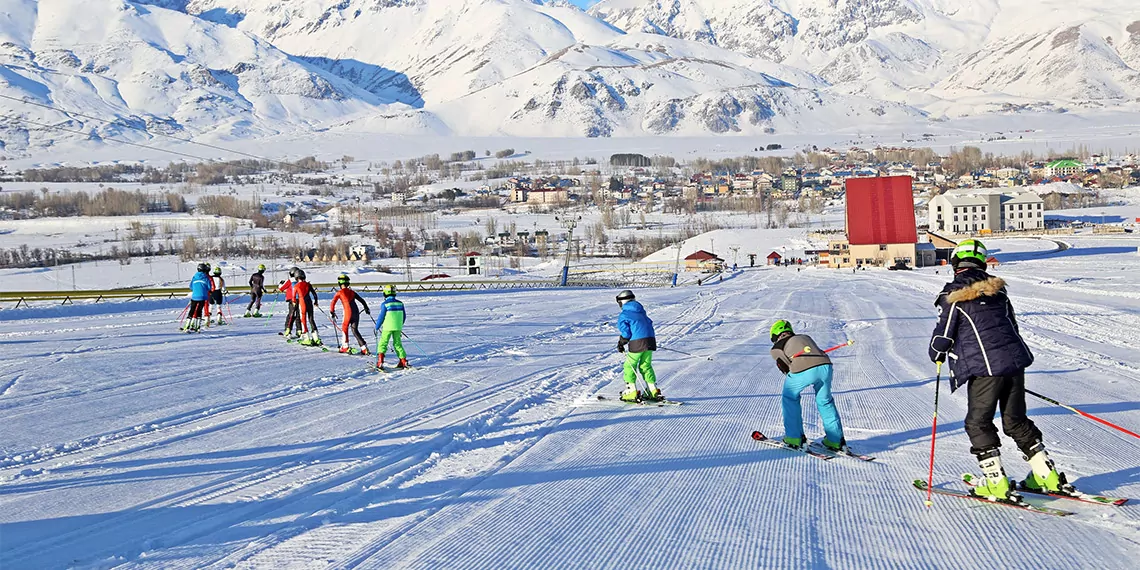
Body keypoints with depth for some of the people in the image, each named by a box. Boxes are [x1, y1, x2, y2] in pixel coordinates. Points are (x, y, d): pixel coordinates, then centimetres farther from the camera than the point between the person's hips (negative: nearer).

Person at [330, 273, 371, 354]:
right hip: (356, 313, 4)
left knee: (344, 329, 16)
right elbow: (362, 300, 19)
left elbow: (333, 303, 4)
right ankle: (364, 348, 0)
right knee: (355, 330, 10)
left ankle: (345, 347, 18)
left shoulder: (339, 293, 5)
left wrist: (332, 314, 13)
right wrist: (366, 309, 32)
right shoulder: (352, 292, 17)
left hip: (348, 313, -4)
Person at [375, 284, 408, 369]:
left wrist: (377, 327, 5)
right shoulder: (400, 303, 5)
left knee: (383, 343, 2)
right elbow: (404, 316, 11)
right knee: (397, 344, 16)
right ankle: (403, 361, 14)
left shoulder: (385, 304, -9)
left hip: (387, 327, -4)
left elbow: (381, 317, -8)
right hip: (398, 328, 4)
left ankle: (380, 361, -10)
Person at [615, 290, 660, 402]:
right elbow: (649, 324, 23)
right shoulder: (641, 312, 20)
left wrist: (621, 344, 8)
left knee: (629, 366, 6)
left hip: (637, 343, -7)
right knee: (646, 366, 16)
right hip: (650, 340, 7)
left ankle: (631, 392, 2)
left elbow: (626, 333, -7)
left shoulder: (623, 316, -1)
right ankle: (653, 391, 12)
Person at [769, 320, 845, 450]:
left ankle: (794, 437, 21)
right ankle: (835, 440, 22)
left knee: (790, 398, 23)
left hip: (803, 370, -4)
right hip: (825, 365, 4)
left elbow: (785, 367, 11)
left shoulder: (776, 348, 23)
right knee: (824, 401, 25)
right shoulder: (805, 337, 37)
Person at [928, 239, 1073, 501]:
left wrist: (937, 355, 18)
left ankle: (997, 484, -1)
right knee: (1016, 420, 17)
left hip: (984, 367, -6)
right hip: (1015, 360, 6)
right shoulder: (997, 290, 15)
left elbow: (943, 335, -3)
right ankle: (1048, 476, 16)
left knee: (978, 423, 6)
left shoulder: (953, 295, -5)